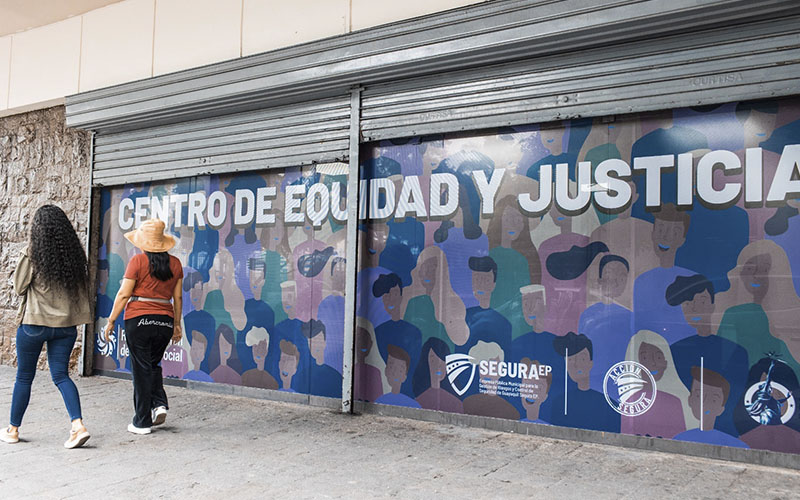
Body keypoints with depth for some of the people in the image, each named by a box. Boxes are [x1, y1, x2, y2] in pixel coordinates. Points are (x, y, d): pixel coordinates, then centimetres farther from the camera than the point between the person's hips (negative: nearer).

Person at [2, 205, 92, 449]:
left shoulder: (32, 254, -12)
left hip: (35, 324, -3)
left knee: (24, 377, 12)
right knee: (61, 375, 8)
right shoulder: (75, 252, -1)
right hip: (66, 325, 3)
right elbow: (83, 287, 6)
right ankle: (78, 425, -6)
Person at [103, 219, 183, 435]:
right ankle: (160, 404, 4)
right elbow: (178, 297, 10)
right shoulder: (175, 263, 7)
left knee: (142, 369, 4)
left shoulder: (138, 261, -6)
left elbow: (124, 294, -6)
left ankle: (142, 422, 10)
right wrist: (177, 325, 18)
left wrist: (111, 321, 3)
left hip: (138, 319, -4)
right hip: (165, 320, 4)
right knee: (153, 365, 22)